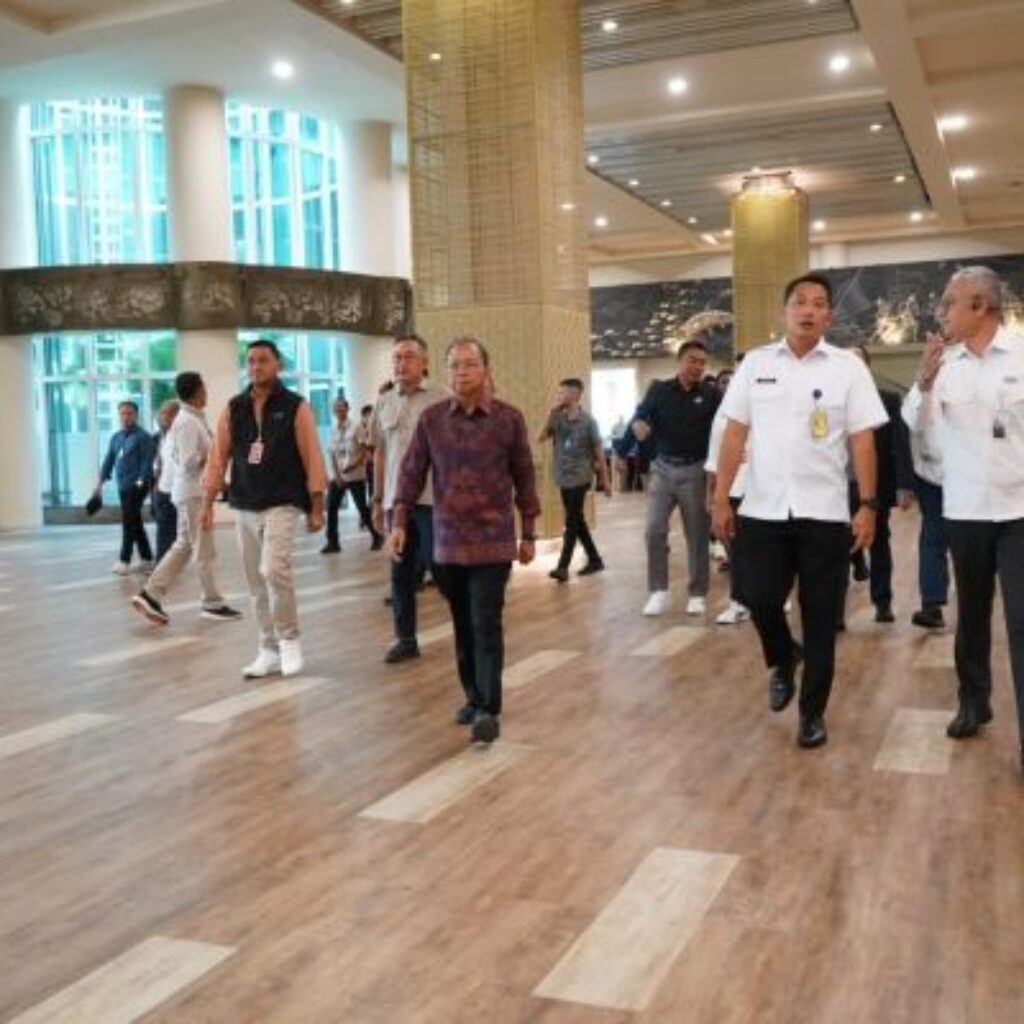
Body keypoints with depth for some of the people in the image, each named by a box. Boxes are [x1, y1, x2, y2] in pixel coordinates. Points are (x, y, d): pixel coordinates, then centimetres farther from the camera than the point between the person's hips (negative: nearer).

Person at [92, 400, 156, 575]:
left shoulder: (143, 437, -7)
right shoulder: (116, 437, 14)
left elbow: (147, 463, -12)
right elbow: (109, 461, 16)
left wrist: (141, 483, -18)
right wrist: (100, 483, 12)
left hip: (136, 487, -7)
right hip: (122, 486, 7)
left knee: (129, 522, -7)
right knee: (135, 523, 11)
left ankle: (124, 560, -1)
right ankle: (146, 559, 19)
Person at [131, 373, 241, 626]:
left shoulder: (192, 419, 13)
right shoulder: (189, 423, -16)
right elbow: (189, 462, -22)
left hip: (195, 492, 10)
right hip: (193, 493, -10)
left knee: (183, 546, 13)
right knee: (204, 551, 0)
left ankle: (151, 595, 13)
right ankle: (213, 603, 9)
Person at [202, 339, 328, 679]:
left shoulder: (296, 407, -3)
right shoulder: (233, 409, 8)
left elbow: (312, 459, -5)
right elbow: (218, 458, 6)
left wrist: (316, 508, -8)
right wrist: (208, 503, 0)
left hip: (282, 504, -4)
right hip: (244, 506, 5)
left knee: (274, 569, -20)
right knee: (256, 581, 8)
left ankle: (289, 638, 0)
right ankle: (270, 651, 19)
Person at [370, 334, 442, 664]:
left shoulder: (440, 401, -5)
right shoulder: (384, 402, 10)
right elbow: (380, 453, 15)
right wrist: (377, 500, 14)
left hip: (432, 499, -4)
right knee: (401, 573, 10)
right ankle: (405, 639, 20)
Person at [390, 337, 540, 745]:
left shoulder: (509, 418, -2)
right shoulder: (431, 418, 2)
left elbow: (524, 478, 3)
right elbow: (412, 471, 7)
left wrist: (528, 534, 5)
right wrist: (400, 522, -1)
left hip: (493, 542, -2)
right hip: (447, 541, 3)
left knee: (486, 627, -5)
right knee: (463, 626, 13)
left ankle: (489, 709, 1)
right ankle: (474, 696, 27)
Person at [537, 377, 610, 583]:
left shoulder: (588, 421, -8)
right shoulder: (557, 418, 3)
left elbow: (599, 450, -4)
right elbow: (540, 439, -6)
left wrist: (605, 479, -3)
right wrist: (550, 415, -11)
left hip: (580, 478, -6)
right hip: (563, 478, 6)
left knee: (572, 522, -6)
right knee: (577, 521, 12)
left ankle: (563, 567, -4)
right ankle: (595, 560, 24)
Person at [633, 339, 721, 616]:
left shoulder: (711, 395, 1)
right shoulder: (659, 390, 3)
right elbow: (640, 417, 0)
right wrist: (640, 425, -24)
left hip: (694, 470, -1)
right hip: (663, 468, 1)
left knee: (697, 535, 5)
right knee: (654, 530, -5)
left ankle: (698, 594, 15)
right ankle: (658, 591, 7)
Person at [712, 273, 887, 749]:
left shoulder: (848, 367, 1)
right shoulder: (756, 363, 5)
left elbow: (862, 440, -1)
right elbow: (735, 434, 5)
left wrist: (868, 505, -8)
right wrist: (721, 499, 0)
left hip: (824, 512, -1)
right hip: (763, 509, 1)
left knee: (820, 619, 5)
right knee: (760, 600, -1)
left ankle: (813, 712, 20)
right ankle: (783, 660, 33)